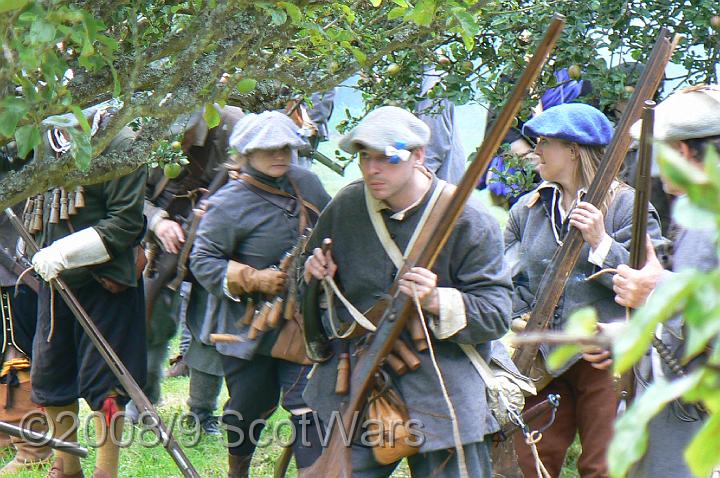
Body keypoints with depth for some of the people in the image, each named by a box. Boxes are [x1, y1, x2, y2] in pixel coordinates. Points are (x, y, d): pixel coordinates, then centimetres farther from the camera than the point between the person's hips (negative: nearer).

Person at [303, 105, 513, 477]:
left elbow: (496, 316, -12)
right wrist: (316, 274, 0)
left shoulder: (468, 220, -9)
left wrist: (436, 302, -29)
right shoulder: (345, 207, 5)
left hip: (444, 396, -3)